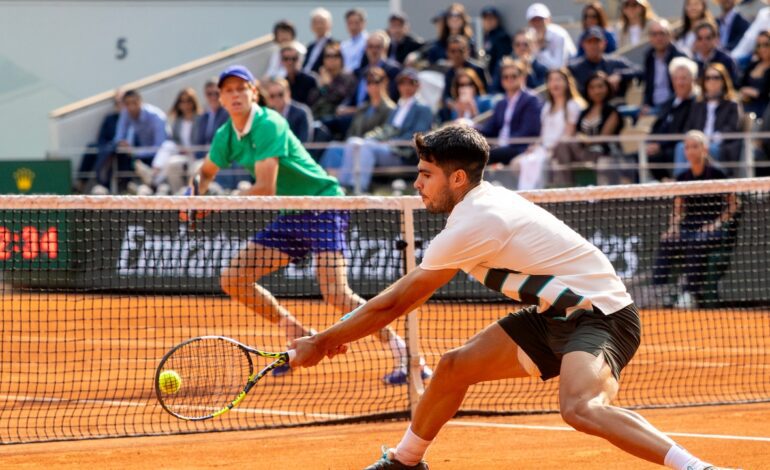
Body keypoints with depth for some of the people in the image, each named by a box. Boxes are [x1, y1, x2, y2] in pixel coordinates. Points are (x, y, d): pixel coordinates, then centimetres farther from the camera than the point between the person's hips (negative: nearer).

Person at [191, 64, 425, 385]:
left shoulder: (269, 125, -19)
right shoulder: (225, 136, 6)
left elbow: (265, 189, -24)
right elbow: (206, 172, 25)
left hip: (323, 203, -9)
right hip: (291, 217, 9)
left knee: (336, 294, -24)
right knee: (233, 279, 2)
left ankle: (400, 350, -14)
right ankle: (300, 337, 16)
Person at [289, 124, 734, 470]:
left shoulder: (473, 225, -20)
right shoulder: (485, 201, 8)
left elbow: (395, 302, -13)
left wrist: (322, 342, -4)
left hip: (599, 313, -10)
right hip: (557, 314, 10)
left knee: (581, 408, -36)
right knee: (455, 367, 12)